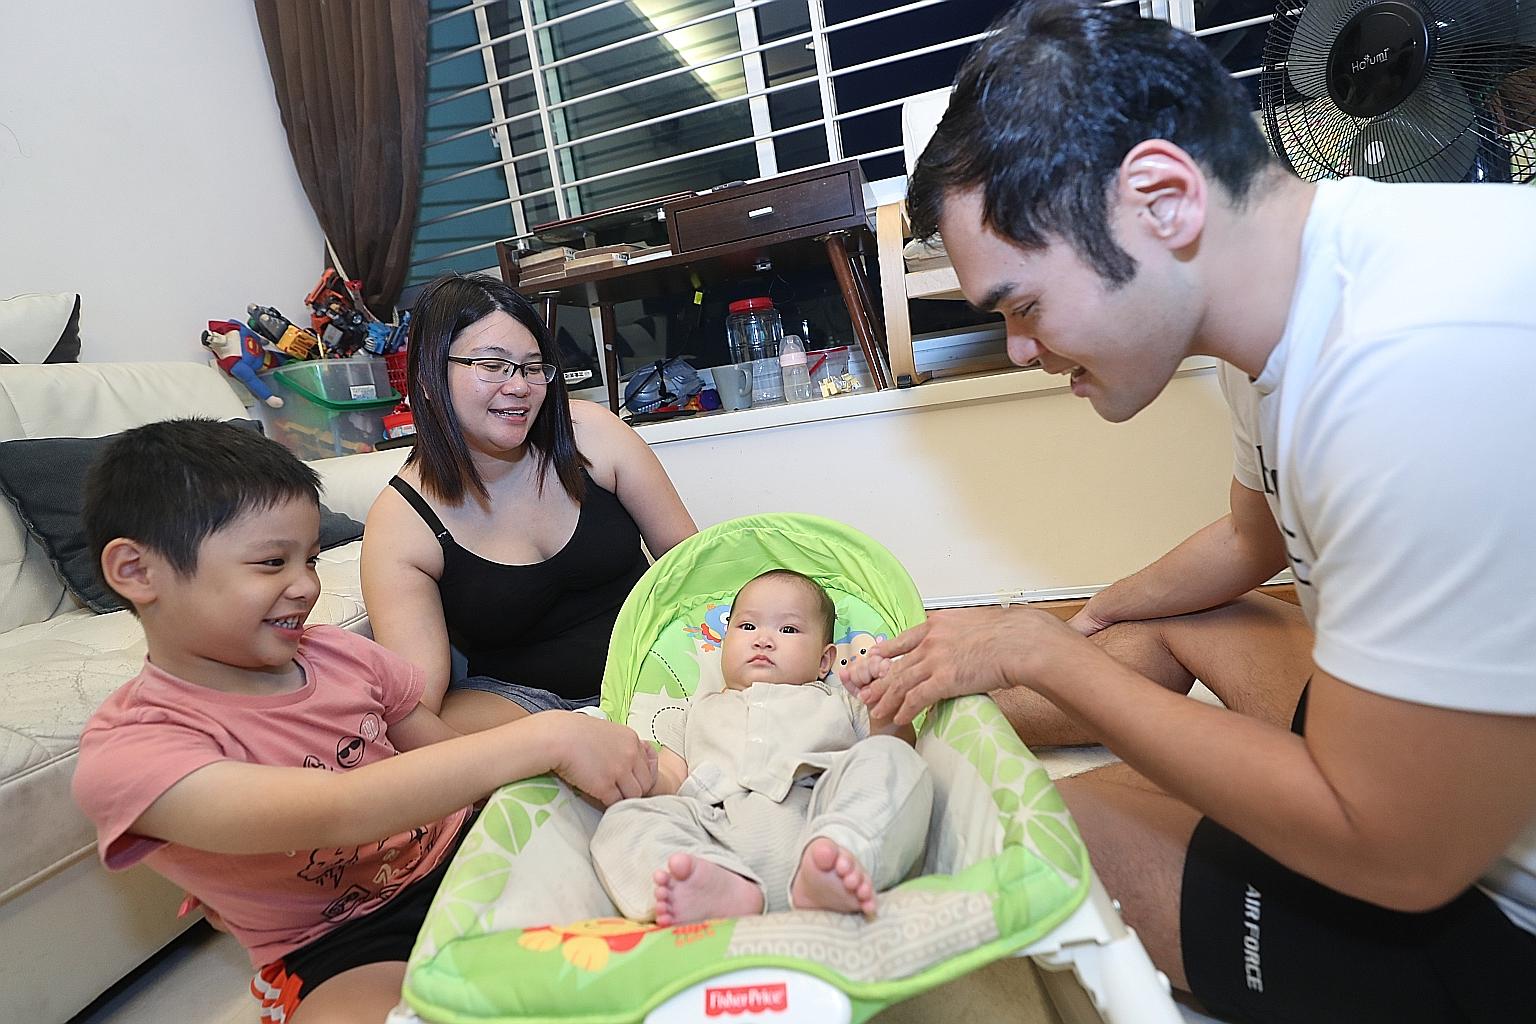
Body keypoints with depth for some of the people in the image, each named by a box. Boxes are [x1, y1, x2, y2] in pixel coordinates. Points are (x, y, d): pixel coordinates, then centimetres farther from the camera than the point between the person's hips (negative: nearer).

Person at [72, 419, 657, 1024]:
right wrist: (548, 738, -40)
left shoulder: (336, 653, -1)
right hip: (342, 954, -4)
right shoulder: (127, 754, -17)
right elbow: (333, 813, -33)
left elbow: (453, 759, 2)